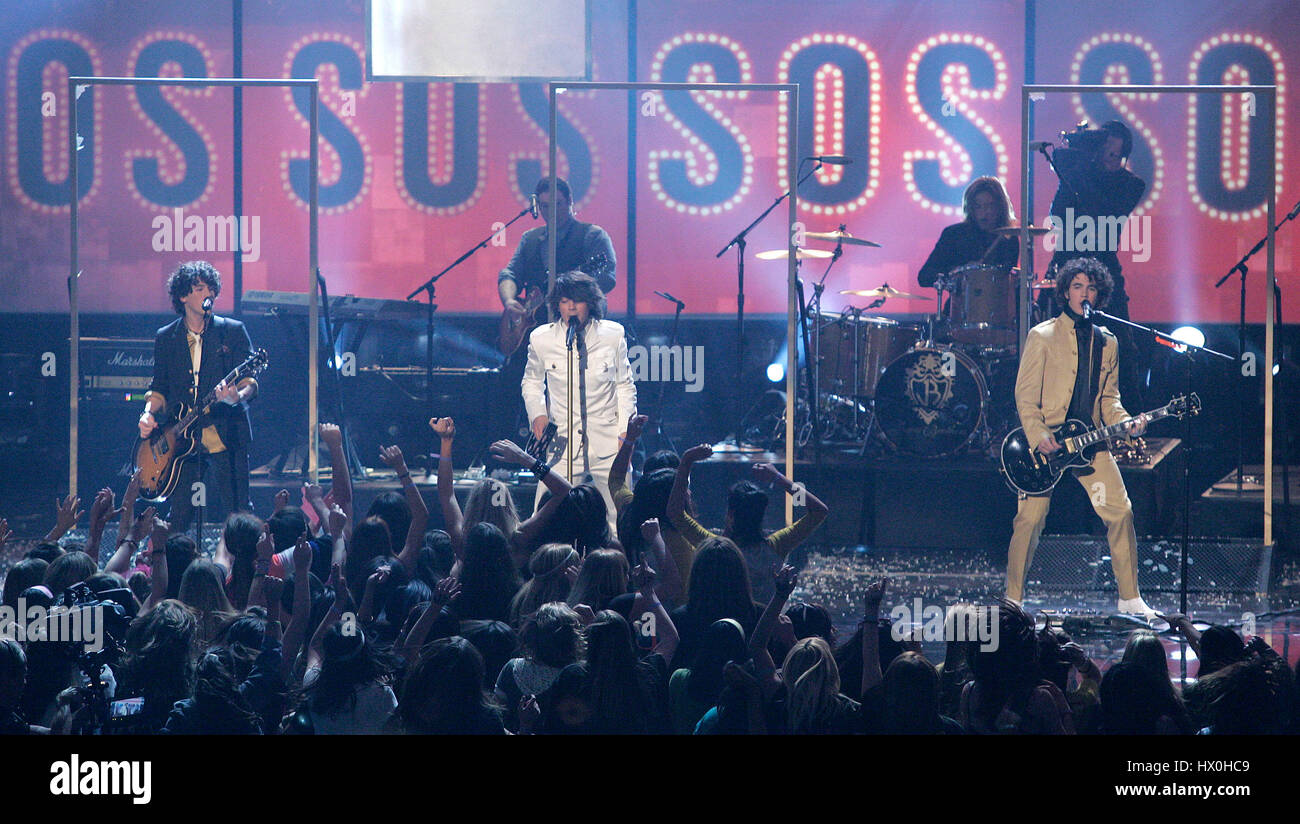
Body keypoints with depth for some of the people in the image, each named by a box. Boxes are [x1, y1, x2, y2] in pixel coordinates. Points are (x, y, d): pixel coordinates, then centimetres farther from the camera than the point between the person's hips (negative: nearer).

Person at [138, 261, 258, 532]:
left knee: (239, 513, -7)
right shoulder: (166, 338, 13)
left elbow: (249, 382, -2)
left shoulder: (233, 332, 4)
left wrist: (238, 396, -25)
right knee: (178, 517, 0)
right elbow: (159, 387, 18)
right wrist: (149, 413, -2)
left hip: (225, 436, -2)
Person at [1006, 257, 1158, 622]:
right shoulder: (1042, 336, -1)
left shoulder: (1106, 341, 14)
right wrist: (1039, 438, -17)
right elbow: (1025, 395, -5)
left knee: (1121, 513, -3)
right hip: (1045, 445, -4)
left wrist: (1125, 423, -2)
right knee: (1030, 519, -7)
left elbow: (1108, 397, 18)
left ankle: (1130, 598, 6)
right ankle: (1013, 599, 4)